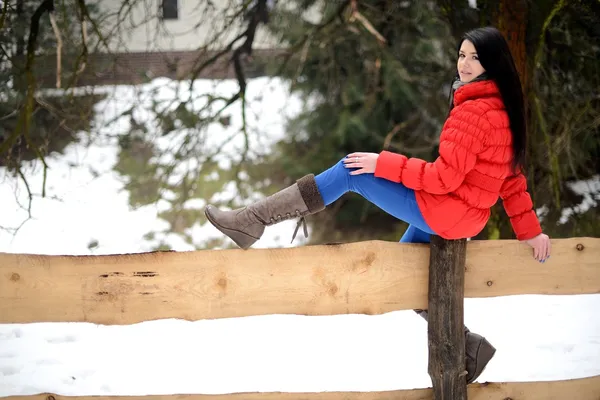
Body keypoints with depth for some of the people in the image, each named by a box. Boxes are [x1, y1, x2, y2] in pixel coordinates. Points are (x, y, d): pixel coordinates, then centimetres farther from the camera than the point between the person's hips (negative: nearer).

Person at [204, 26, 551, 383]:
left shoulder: (474, 112, -20)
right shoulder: (501, 106, 11)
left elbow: (444, 177, -23)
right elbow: (511, 175, 16)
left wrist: (384, 164, -17)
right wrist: (530, 230, 20)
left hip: (444, 209, -10)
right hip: (463, 213, 10)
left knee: (351, 171, -10)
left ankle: (253, 221, -13)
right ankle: (466, 348, 20)